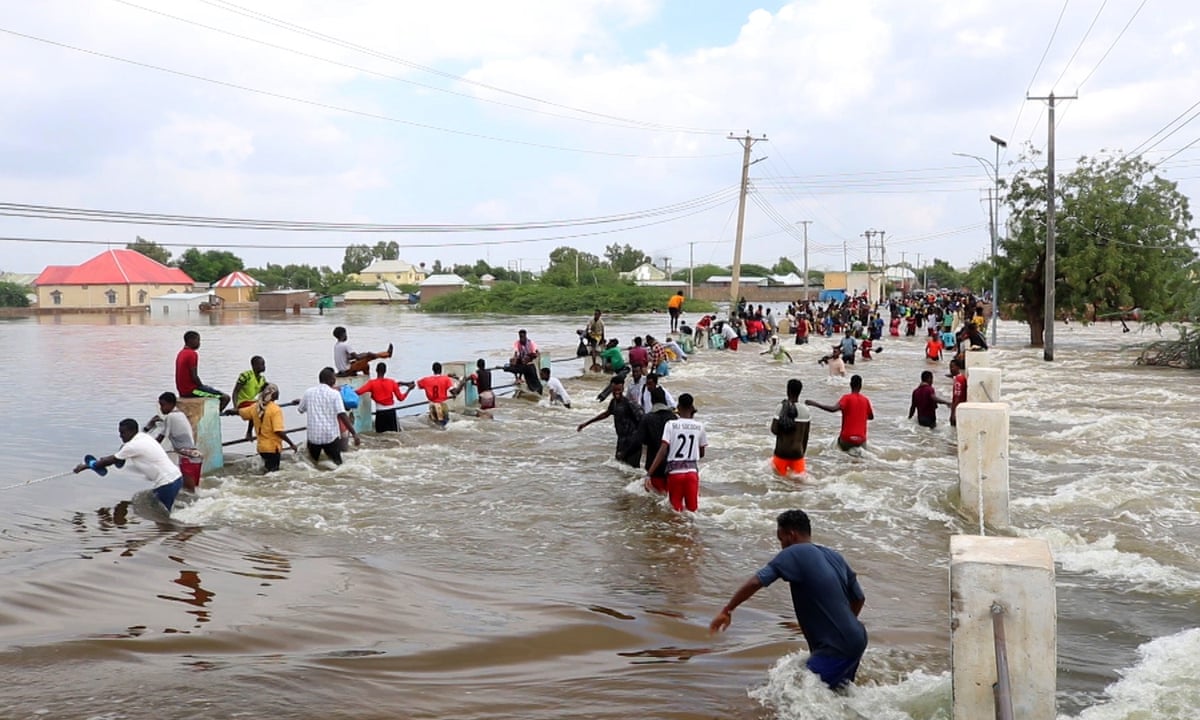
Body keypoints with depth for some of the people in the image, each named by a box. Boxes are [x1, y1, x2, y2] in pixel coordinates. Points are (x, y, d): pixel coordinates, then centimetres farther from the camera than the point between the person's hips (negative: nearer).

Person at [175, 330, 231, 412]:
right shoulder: (192, 354, -15)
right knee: (226, 398, -12)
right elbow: (194, 377, -19)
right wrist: (203, 386, -2)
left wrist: (203, 387, 15)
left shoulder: (181, 353, 15)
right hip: (192, 390, -10)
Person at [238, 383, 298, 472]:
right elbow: (278, 431, -24)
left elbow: (240, 412, 17)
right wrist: (291, 444, -19)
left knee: (268, 472, 20)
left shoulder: (255, 407, 2)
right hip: (273, 448, -7)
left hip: (261, 447, 7)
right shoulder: (275, 410, -17)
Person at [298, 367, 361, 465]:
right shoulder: (334, 393, -6)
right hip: (331, 435, -2)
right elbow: (343, 415, -13)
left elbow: (301, 410, 18)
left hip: (314, 435, 3)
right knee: (337, 463, 8)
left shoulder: (308, 392, 3)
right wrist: (355, 434, -12)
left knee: (312, 462, 19)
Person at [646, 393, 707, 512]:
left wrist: (649, 474, -15)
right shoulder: (699, 426, 3)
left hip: (674, 472, -1)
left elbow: (662, 451, -13)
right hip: (692, 471, 2)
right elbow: (701, 453, 13)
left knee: (676, 510, 9)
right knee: (692, 510, 9)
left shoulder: (671, 424, -5)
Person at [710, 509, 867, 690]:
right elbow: (859, 599, 17)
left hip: (835, 648, -9)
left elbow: (756, 582, -20)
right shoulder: (835, 556, 11)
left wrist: (727, 611, -12)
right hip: (856, 641, 9)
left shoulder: (795, 554, -11)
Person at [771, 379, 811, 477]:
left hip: (781, 452, -2)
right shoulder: (805, 411, 0)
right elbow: (806, 436, 7)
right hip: (797, 452, 2)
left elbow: (774, 430, -13)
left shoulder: (781, 407, -10)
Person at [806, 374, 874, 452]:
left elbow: (833, 409, -25)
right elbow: (871, 417, 18)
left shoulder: (847, 398, -9)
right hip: (861, 440, 2)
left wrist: (815, 404, -22)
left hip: (847, 438, -2)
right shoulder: (865, 400, 4)